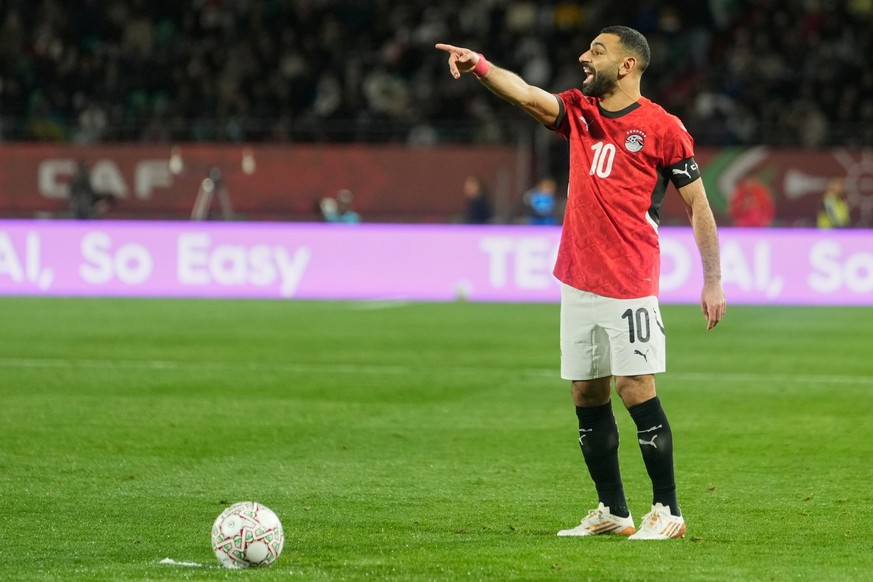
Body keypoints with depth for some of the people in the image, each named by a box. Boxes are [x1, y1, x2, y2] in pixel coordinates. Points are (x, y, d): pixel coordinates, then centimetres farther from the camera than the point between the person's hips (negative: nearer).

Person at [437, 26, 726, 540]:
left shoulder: (663, 128, -4)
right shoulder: (578, 112, 12)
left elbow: (698, 206, -1)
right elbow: (526, 94, -6)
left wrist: (713, 281, -3)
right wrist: (481, 66, -25)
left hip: (629, 285, -6)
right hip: (578, 281, 6)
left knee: (636, 391, -9)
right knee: (587, 396, 8)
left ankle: (667, 512, -1)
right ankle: (613, 512, 17)